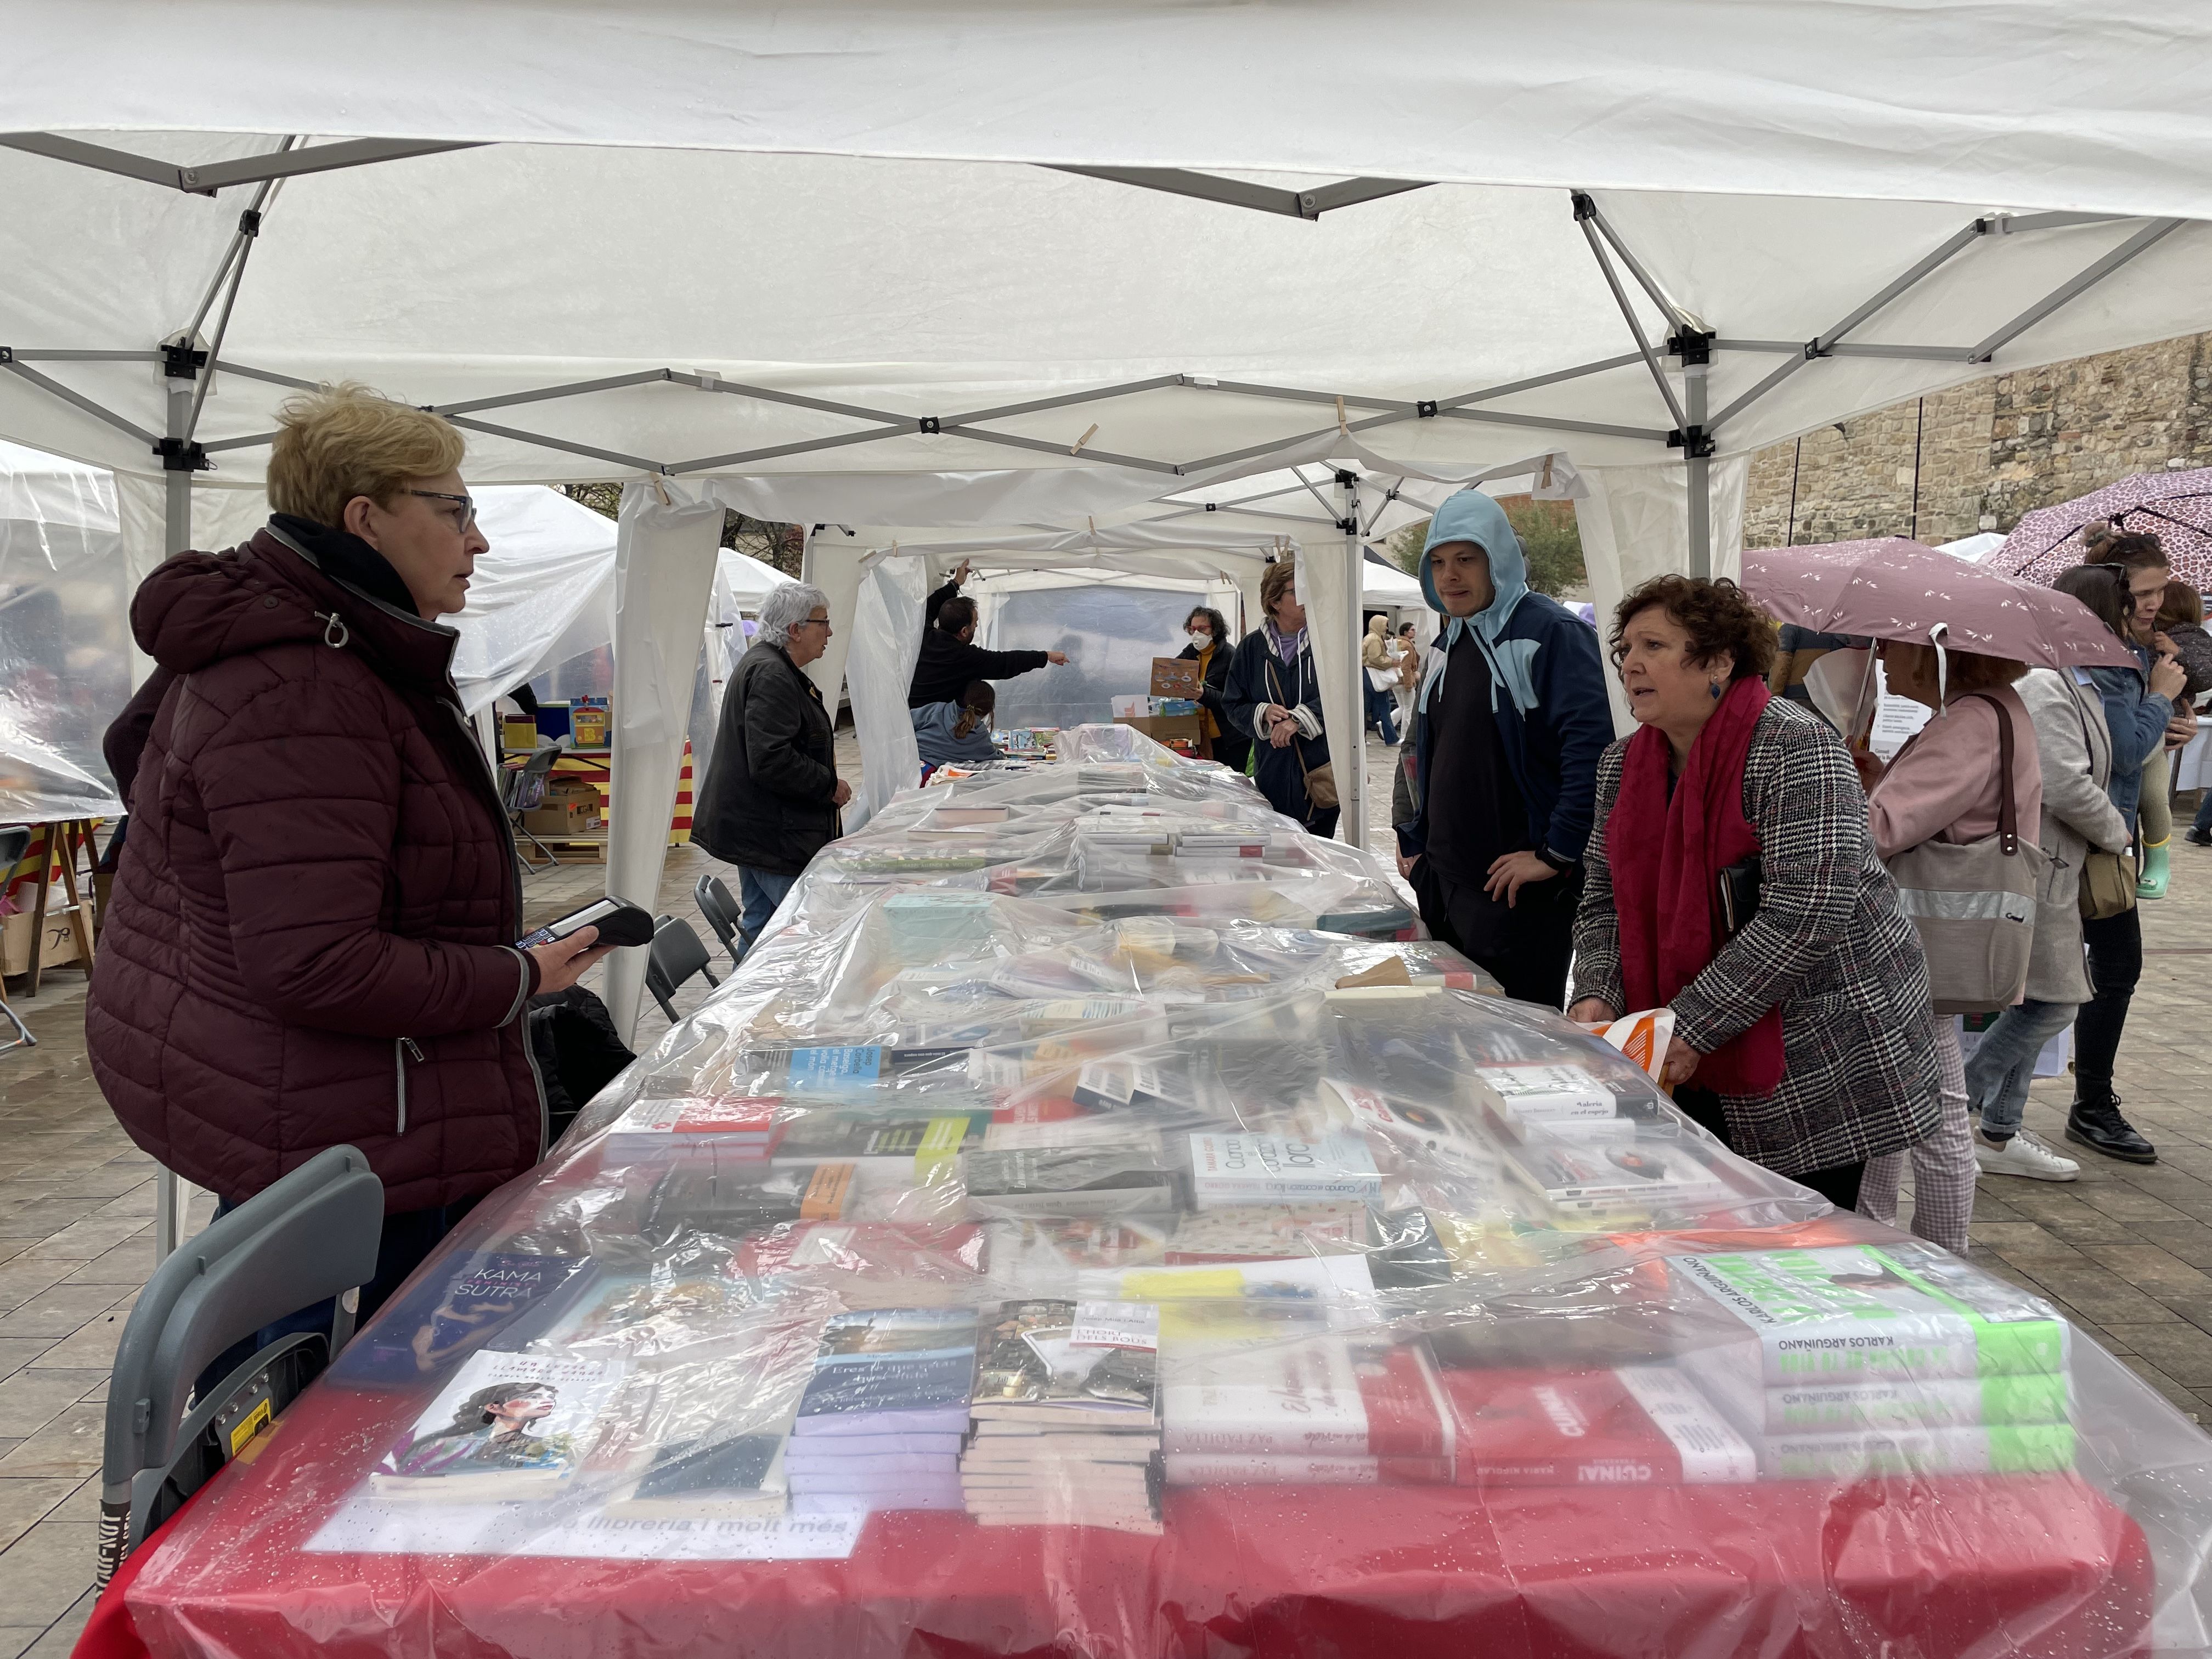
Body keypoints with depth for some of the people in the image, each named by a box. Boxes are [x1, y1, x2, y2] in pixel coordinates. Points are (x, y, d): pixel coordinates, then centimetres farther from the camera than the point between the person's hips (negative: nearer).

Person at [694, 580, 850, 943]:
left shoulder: (766, 664, 18)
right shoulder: (771, 675, -19)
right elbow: (772, 762, -27)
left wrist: (821, 756, 17)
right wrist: (831, 786, -15)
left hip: (754, 827, 11)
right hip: (773, 834, -11)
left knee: (760, 926, 16)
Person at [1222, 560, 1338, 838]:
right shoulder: (1252, 647, 5)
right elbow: (1232, 705, 7)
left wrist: (1300, 718, -21)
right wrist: (1262, 713, -12)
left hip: (1323, 773, -1)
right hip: (1272, 777, 2)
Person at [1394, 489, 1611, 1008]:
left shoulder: (1552, 633, -13)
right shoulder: (1448, 644, 14)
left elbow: (1593, 746, -22)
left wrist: (1556, 853, -20)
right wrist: (1415, 845, 17)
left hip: (1518, 888, -8)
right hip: (1444, 882, 8)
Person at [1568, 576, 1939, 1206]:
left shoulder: (1793, 747, -16)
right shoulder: (1622, 764, 6)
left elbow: (1805, 915, -24)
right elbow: (1604, 901, 10)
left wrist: (1691, 1027, -24)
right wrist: (1597, 996, -9)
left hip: (1818, 1060, -6)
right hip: (1698, 1069, 6)